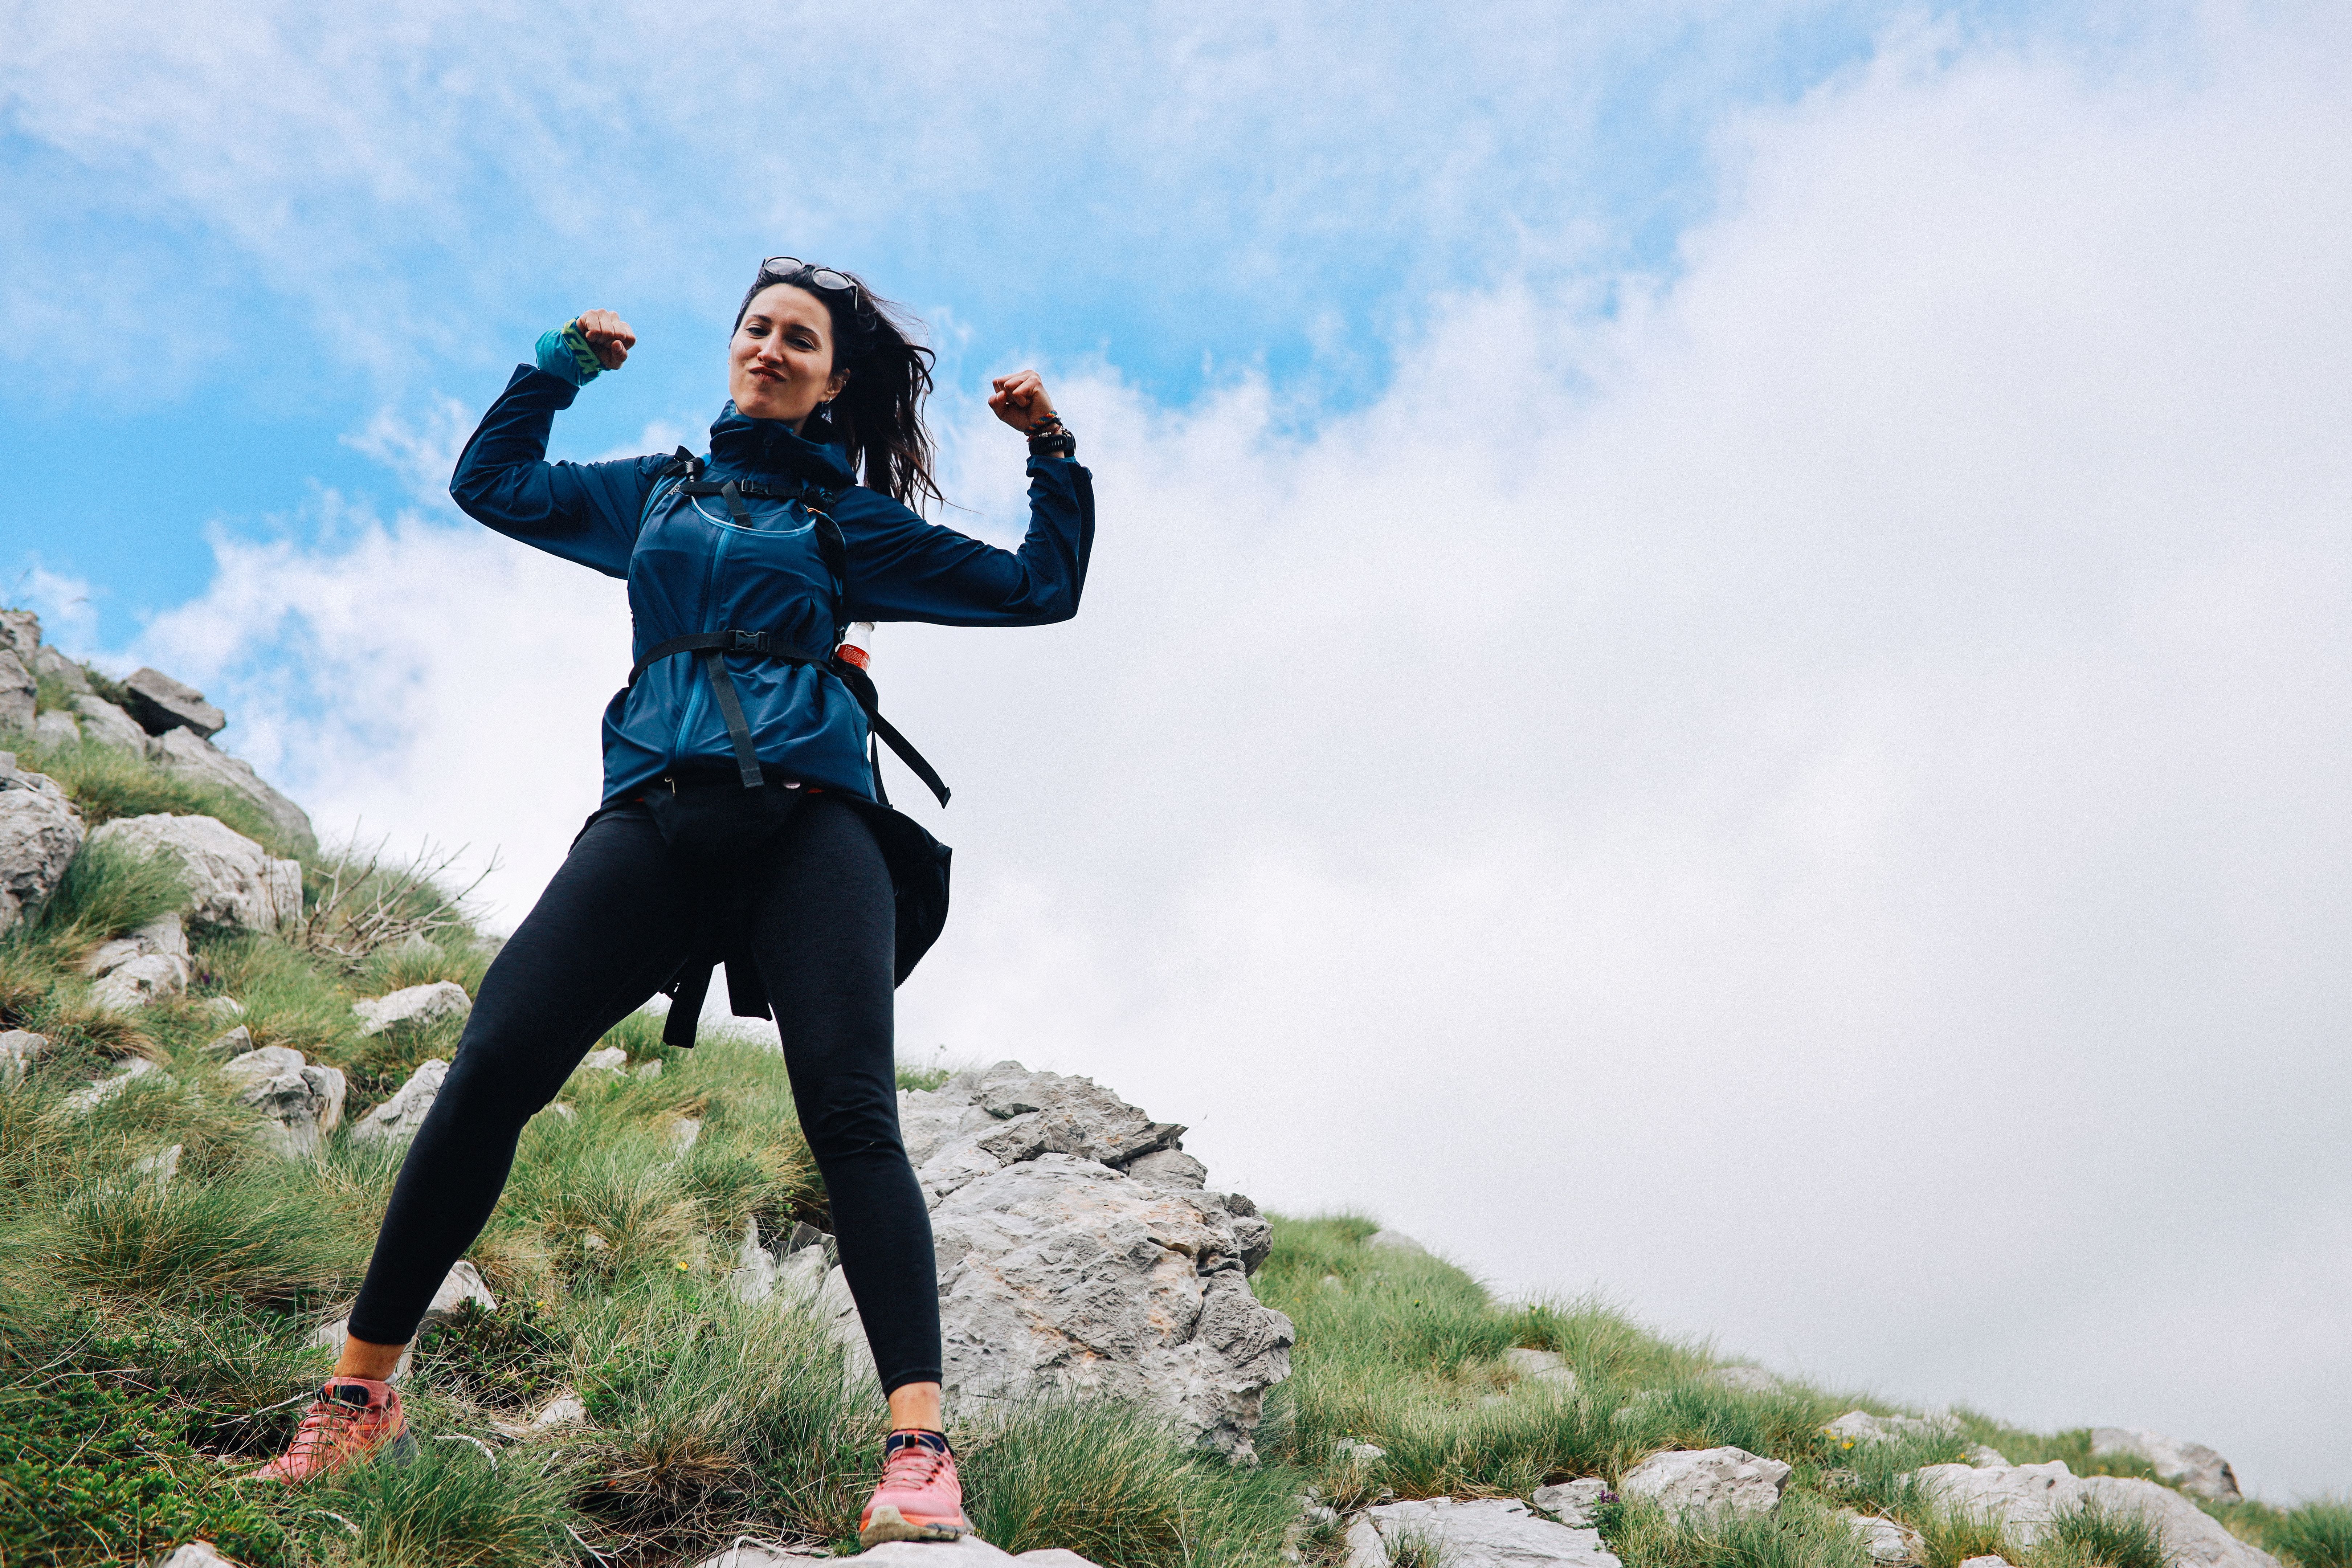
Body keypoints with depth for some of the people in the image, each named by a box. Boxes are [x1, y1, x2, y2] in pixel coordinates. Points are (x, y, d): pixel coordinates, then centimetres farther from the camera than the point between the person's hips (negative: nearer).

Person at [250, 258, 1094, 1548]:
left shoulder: (856, 523, 21)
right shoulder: (658, 495, 28)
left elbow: (1040, 590, 22)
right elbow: (492, 483, 32)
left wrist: (1053, 455, 12)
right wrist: (561, 365, 27)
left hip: (810, 820, -2)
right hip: (658, 813, 2)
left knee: (850, 1112, -19)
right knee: (491, 1067, -12)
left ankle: (919, 1447, -24)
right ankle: (359, 1397, 0)